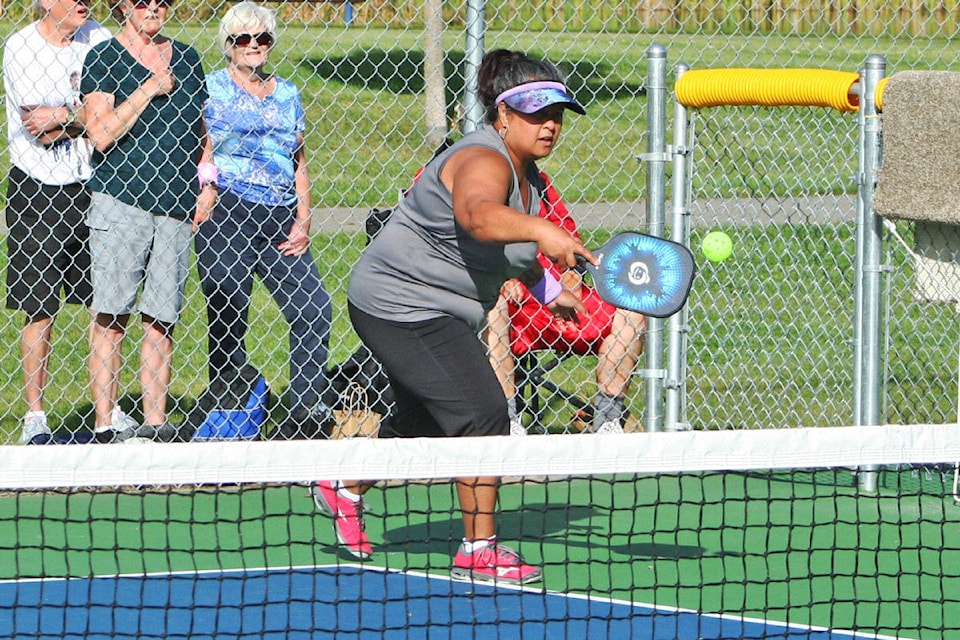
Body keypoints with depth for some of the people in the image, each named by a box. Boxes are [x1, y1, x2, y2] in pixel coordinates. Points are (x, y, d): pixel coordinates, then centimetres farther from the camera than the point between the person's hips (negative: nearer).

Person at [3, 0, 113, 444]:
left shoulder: (97, 39, 3)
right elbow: (40, 131, -16)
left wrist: (63, 116, -18)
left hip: (92, 185, 3)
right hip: (37, 189, -3)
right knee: (39, 309, -2)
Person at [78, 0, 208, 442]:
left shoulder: (185, 59, 16)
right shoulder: (104, 59, 1)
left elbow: (201, 132, 23)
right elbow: (101, 135, -10)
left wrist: (206, 187, 12)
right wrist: (148, 90, -12)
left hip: (176, 207, 4)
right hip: (119, 202, -4)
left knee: (162, 319, 4)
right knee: (110, 317, -5)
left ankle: (156, 421, 6)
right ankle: (105, 424, -5)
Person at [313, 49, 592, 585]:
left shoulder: (526, 173, 7)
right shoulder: (483, 162, -26)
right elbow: (477, 215, -52)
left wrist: (548, 288, 23)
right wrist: (541, 232, -66)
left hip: (442, 313, 11)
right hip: (402, 304, -11)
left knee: (424, 423, 24)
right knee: (482, 413, -19)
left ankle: (344, 488, 47)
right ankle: (479, 550, -13)